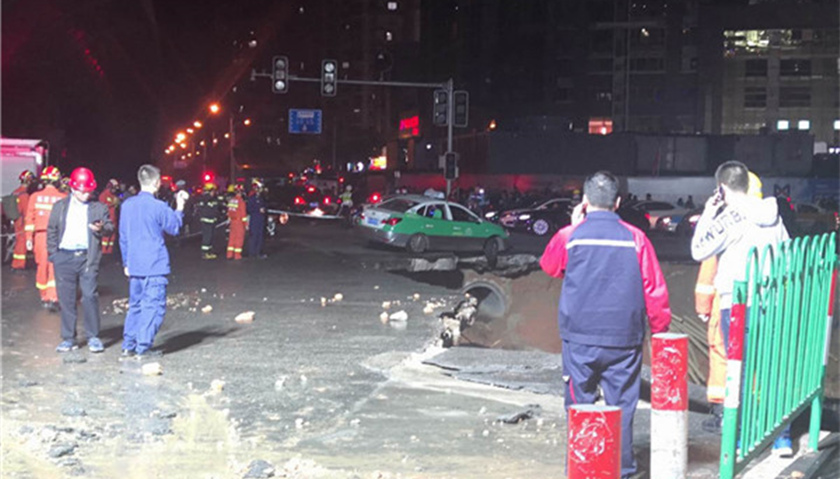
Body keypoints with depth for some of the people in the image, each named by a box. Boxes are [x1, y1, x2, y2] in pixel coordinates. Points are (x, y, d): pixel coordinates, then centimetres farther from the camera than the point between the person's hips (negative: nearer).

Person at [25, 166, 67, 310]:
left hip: (40, 235, 2)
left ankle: (44, 297, 25)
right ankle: (53, 298, -14)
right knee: (55, 267, -3)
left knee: (42, 266, 14)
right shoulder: (63, 198, -2)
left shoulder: (35, 197, 3)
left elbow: (30, 219, 2)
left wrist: (29, 238, 5)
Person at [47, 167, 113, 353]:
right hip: (64, 258, 2)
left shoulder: (99, 208, 9)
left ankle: (93, 337, 4)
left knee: (90, 296, -7)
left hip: (88, 257, -2)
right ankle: (68, 338, 13)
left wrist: (102, 228, -21)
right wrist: (52, 253, 5)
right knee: (66, 298, 4)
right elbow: (51, 230, 14)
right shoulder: (60, 206, 13)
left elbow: (110, 226, 2)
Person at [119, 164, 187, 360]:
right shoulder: (158, 206, -13)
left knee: (135, 305, 15)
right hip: (155, 265, -6)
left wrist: (126, 262, 20)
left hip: (134, 266, 6)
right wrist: (179, 207, 13)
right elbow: (174, 228, 3)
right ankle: (143, 348, -4)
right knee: (153, 306, -2)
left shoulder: (127, 205, 6)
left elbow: (123, 237, 12)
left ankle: (128, 346, 16)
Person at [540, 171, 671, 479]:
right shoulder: (635, 238, -1)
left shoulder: (570, 236, -2)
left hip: (580, 339, -1)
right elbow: (655, 290, 1)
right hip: (625, 338, 1)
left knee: (581, 405, 8)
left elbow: (549, 266, 19)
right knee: (621, 405, 8)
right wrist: (661, 331, 11)